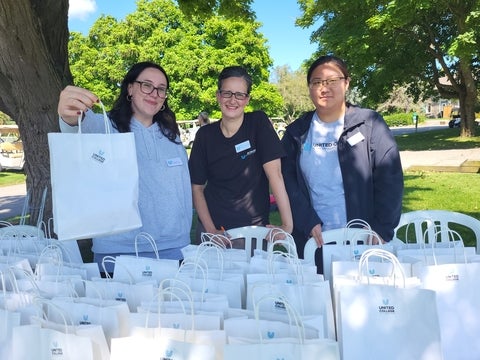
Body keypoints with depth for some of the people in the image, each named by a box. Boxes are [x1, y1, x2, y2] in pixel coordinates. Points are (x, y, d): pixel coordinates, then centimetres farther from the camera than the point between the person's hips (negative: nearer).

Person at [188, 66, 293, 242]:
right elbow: (197, 187, 1)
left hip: (255, 226, -1)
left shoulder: (258, 123, -9)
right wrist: (210, 229, -10)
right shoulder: (205, 135, -3)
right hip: (215, 228, 2)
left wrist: (287, 225, -21)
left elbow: (275, 173, -16)